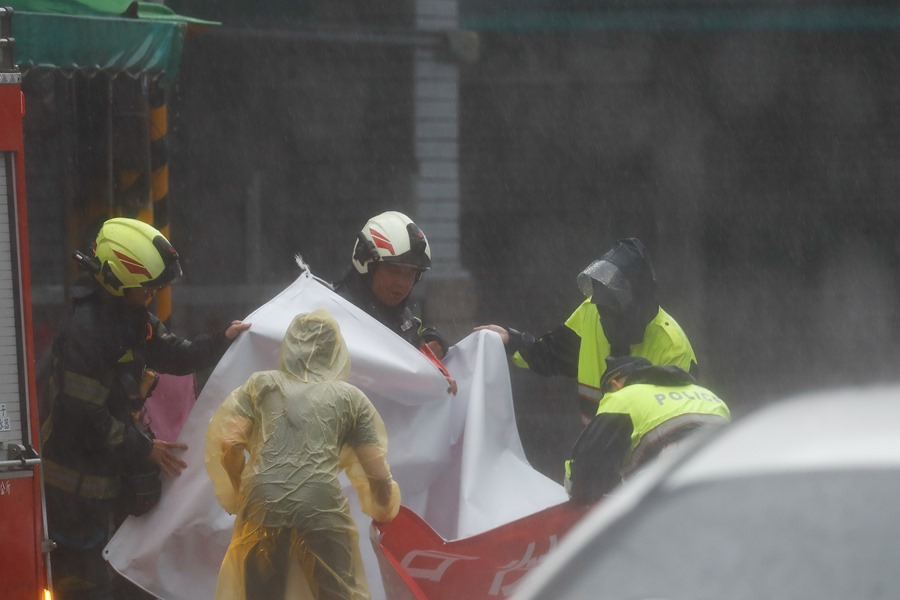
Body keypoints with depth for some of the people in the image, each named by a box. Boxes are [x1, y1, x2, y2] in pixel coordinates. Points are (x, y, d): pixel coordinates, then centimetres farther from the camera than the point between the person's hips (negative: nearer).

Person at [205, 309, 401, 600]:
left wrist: (240, 493, 30)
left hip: (262, 506, 1)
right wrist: (383, 511, 37)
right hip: (321, 506, -1)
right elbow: (378, 475, 16)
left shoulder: (261, 384, 21)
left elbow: (228, 445, 12)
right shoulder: (349, 396, 19)